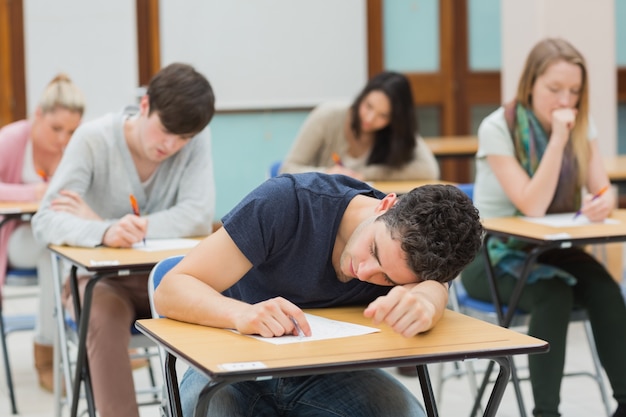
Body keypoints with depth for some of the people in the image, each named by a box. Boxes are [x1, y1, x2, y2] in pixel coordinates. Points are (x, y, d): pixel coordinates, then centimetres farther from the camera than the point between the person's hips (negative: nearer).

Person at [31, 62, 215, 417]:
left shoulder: (195, 141, -9)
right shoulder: (94, 139, -14)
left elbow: (199, 218, -21)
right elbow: (46, 220, -22)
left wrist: (113, 226, -26)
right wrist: (104, 232, -44)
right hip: (99, 278, -2)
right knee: (107, 317, -35)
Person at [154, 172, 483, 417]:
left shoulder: (409, 246, -14)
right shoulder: (286, 203, -24)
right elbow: (170, 291, -26)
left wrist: (423, 301, -61)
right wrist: (241, 312, -46)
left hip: (327, 374, 2)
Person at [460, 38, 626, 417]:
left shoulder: (581, 125, 0)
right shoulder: (498, 128, -16)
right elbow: (532, 207, -23)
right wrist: (557, 140, -29)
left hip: (552, 250, 5)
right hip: (492, 255, -4)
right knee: (553, 295, -34)